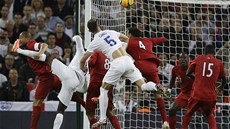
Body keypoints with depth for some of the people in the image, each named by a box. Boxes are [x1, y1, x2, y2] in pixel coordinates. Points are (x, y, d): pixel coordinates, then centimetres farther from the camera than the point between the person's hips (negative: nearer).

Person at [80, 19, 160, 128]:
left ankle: (102, 119, 10)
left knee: (103, 89, 13)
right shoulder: (111, 32, 19)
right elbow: (126, 39, 36)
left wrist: (83, 68, 37)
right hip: (128, 60, 3)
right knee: (143, 86, 3)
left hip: (117, 63, -3)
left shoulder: (95, 42, 9)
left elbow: (83, 60, 16)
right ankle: (156, 87, -31)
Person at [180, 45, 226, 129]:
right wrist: (221, 88, 35)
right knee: (209, 115, 24)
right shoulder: (219, 63, 5)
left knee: (189, 113, 21)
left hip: (197, 94, -1)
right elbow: (224, 80, 14)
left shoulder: (199, 58, 3)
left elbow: (188, 73, 7)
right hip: (211, 96, 1)